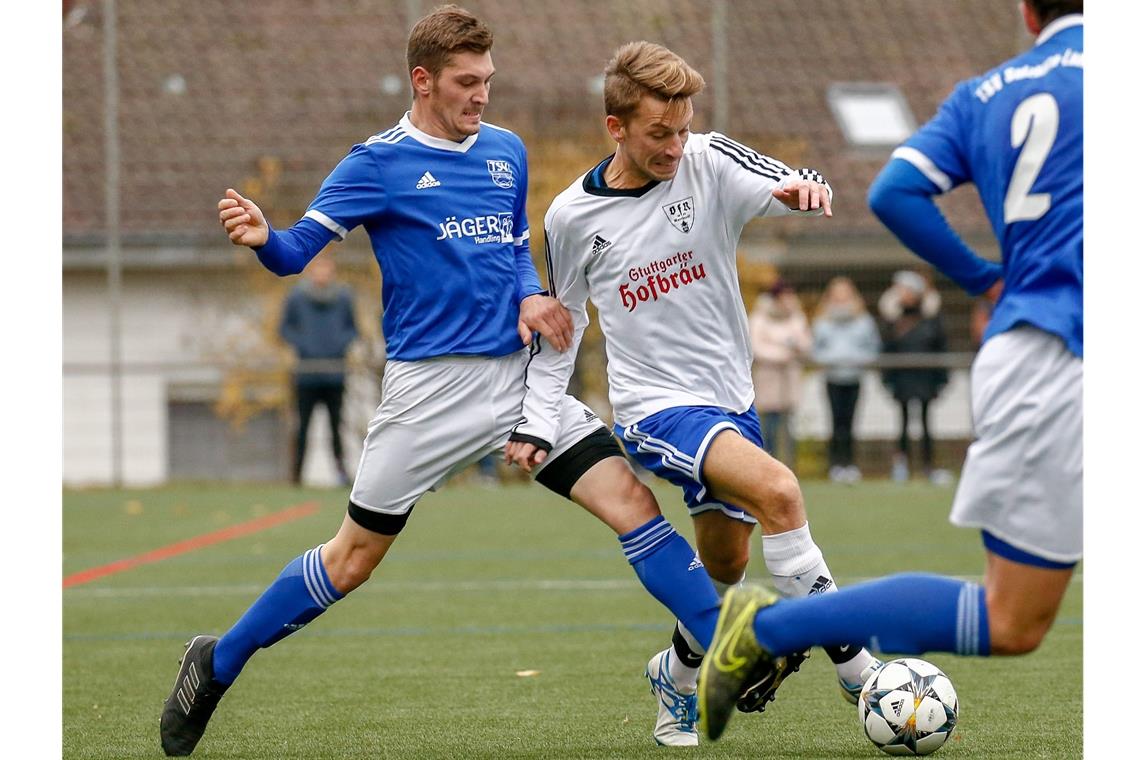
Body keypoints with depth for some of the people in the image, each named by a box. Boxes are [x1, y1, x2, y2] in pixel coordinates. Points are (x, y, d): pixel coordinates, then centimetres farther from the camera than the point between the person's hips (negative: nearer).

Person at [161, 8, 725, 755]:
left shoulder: (507, 151, 9)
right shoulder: (378, 163, -5)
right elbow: (298, 250, -10)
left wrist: (532, 296, 1)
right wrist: (262, 237, -33)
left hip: (521, 373, 4)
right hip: (431, 388, -4)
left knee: (633, 503, -9)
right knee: (352, 560, 4)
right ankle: (215, 666, 22)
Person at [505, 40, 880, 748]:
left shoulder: (710, 163, -6)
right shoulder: (574, 217, -5)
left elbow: (783, 184, -24)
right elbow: (561, 321, 9)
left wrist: (802, 187, -48)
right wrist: (537, 424, 4)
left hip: (732, 397, 4)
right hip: (656, 405, -4)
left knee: (726, 565, 13)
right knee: (777, 489, -27)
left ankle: (678, 675, 42)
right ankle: (855, 667, -22)